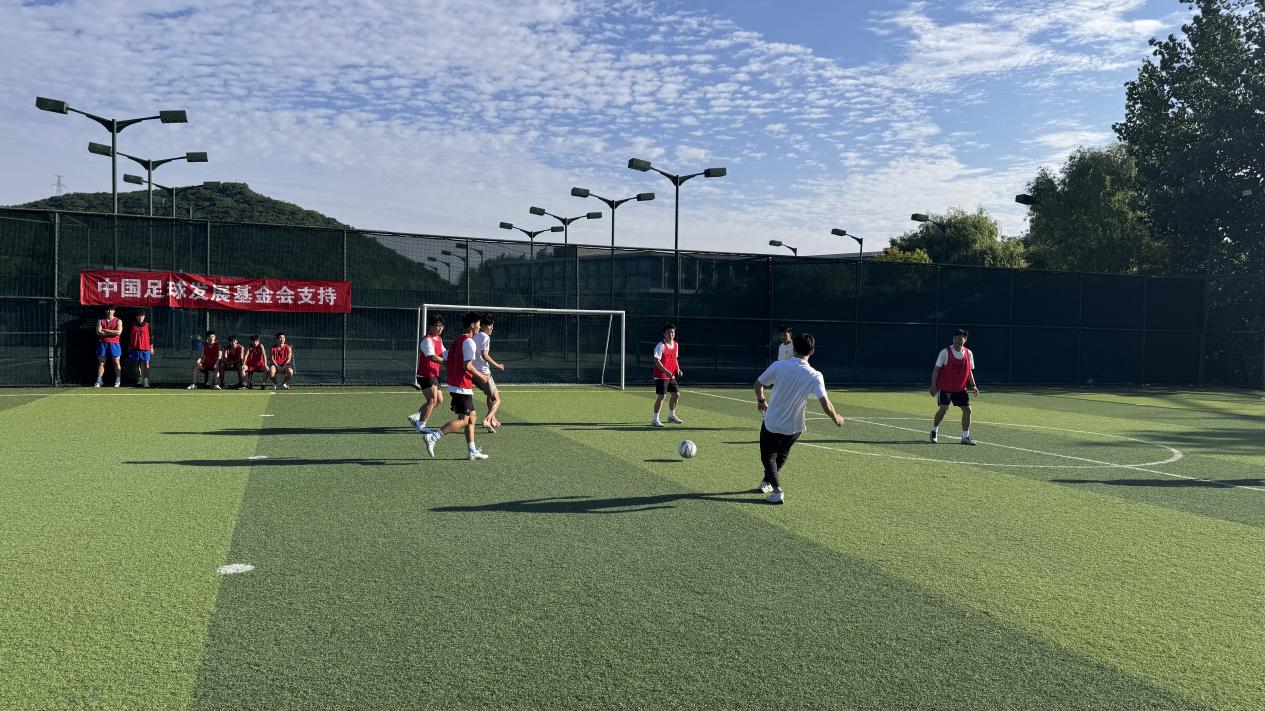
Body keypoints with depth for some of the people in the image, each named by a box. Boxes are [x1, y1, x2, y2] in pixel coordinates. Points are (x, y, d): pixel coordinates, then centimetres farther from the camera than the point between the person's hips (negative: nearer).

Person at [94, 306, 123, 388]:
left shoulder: (118, 321, 5)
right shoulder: (100, 321, 11)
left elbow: (118, 332, -10)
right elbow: (98, 332, -4)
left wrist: (105, 330, -7)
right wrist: (112, 333, -9)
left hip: (114, 344, -2)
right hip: (103, 343, 2)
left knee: (116, 362, -1)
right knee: (101, 363, 1)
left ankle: (118, 381, 4)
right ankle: (98, 382, 1)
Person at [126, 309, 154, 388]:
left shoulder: (147, 325, 6)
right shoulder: (132, 326, 9)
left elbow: (151, 337, 7)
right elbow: (129, 337, 14)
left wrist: (151, 347, 4)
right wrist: (129, 348, 12)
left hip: (145, 349, -2)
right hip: (134, 348, 2)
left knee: (145, 365, -7)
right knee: (137, 365, 5)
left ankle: (145, 381, -6)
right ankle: (139, 381, 11)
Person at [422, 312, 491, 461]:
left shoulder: (458, 340, 15)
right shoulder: (469, 342, -14)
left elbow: (448, 361, 17)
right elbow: (467, 365, -23)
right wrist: (480, 375, -8)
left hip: (454, 385, 10)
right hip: (462, 387, -10)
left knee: (472, 417, 14)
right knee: (463, 421, -8)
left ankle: (472, 451, 15)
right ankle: (432, 436, -15)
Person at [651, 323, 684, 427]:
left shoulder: (676, 345, 10)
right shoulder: (660, 346, -15)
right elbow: (657, 361, -20)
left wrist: (678, 369, 5)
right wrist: (666, 371, -30)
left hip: (671, 376, 8)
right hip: (661, 376, -8)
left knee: (676, 394, 13)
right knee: (661, 396, -11)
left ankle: (671, 415, 33)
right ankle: (655, 420, -6)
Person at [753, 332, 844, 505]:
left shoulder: (778, 366, -16)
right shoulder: (815, 376, -17)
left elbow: (758, 384, -4)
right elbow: (826, 405, -22)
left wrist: (761, 400, 17)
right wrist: (837, 419, -1)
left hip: (771, 424, -2)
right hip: (794, 427, 2)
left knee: (768, 456, 16)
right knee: (781, 455, 29)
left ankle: (777, 490, -2)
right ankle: (767, 482, 43)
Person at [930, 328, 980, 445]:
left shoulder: (969, 353, 4)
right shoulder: (945, 352, -9)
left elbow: (969, 371, 13)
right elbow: (936, 369, -7)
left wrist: (973, 385, 3)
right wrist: (933, 385, -13)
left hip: (961, 388, 4)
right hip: (945, 387, -4)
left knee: (967, 410, -2)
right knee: (943, 409, -10)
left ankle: (965, 437, 9)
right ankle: (934, 431, 14)